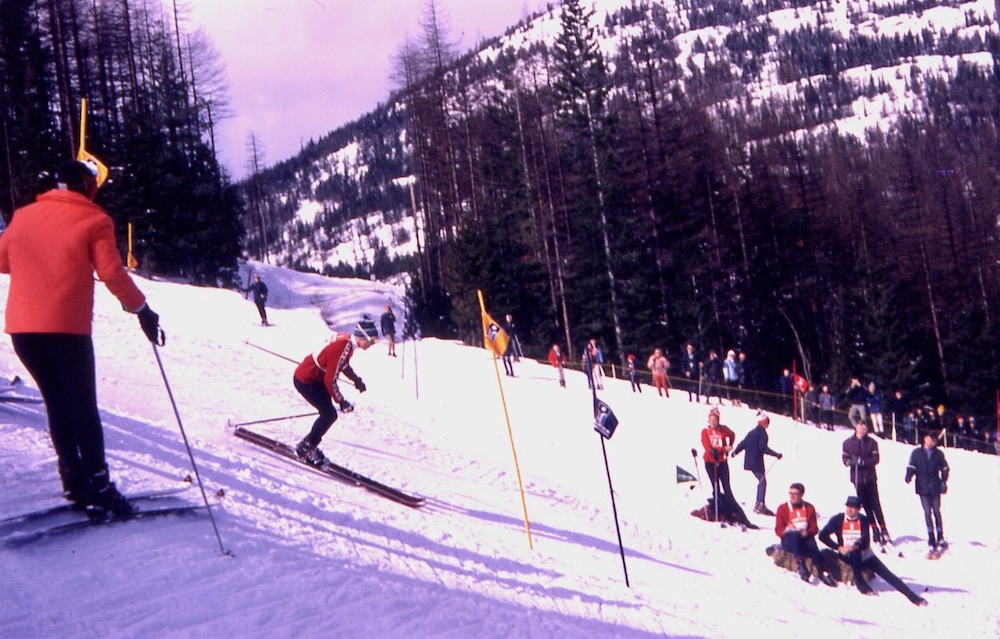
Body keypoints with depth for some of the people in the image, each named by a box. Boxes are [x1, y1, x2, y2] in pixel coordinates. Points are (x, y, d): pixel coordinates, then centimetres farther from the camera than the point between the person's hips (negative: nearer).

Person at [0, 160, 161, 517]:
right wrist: (142, 310, -1)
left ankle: (74, 481, 15)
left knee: (56, 402, 16)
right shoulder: (92, 220, 0)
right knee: (82, 406, 2)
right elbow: (112, 273, -8)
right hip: (66, 327, -4)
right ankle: (98, 490, -1)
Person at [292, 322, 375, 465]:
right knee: (329, 415, -10)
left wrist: (356, 380, 13)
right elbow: (330, 380, -28)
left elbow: (343, 364, 19)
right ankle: (305, 448, 4)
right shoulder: (342, 348, -32)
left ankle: (308, 445, 24)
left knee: (329, 415, 9)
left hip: (317, 378, 9)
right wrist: (341, 401, -18)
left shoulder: (348, 342, -4)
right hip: (305, 381, -9)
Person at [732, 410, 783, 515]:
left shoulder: (752, 432, 14)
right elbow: (763, 448, -20)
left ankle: (760, 505, 14)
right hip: (757, 462, -8)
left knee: (761, 481, 15)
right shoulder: (762, 432, -10)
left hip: (749, 461, 8)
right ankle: (760, 505, -12)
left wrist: (735, 452, 35)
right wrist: (776, 454, -18)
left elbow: (743, 443, 20)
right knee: (762, 481, -4)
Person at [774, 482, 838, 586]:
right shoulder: (782, 508, 7)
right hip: (789, 540, -1)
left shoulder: (809, 508, 12)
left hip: (805, 538, 1)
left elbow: (814, 528, 7)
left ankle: (822, 572, -34)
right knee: (795, 535, -37)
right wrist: (787, 529, -21)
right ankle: (800, 565, -46)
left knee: (812, 544, -34)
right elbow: (778, 530, 1)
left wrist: (807, 532, -15)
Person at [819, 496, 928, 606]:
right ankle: (861, 585, -22)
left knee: (887, 574, -10)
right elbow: (823, 535, -9)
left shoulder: (864, 520, -5)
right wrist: (839, 547, -18)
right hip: (847, 556, -1)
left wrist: (856, 546, -37)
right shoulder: (838, 520, -6)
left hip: (865, 555, 1)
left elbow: (865, 541, -15)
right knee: (854, 554, -36)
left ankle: (914, 597, -13)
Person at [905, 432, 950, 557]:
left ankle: (940, 540, 15)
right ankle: (931, 543, 0)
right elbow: (911, 466, 2)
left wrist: (944, 481, 2)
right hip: (923, 487, 0)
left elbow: (944, 468, 11)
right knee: (927, 513, -2)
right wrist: (909, 475, -16)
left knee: (936, 512, 4)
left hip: (935, 487, 0)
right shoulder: (917, 453, 2)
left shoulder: (938, 453, 4)